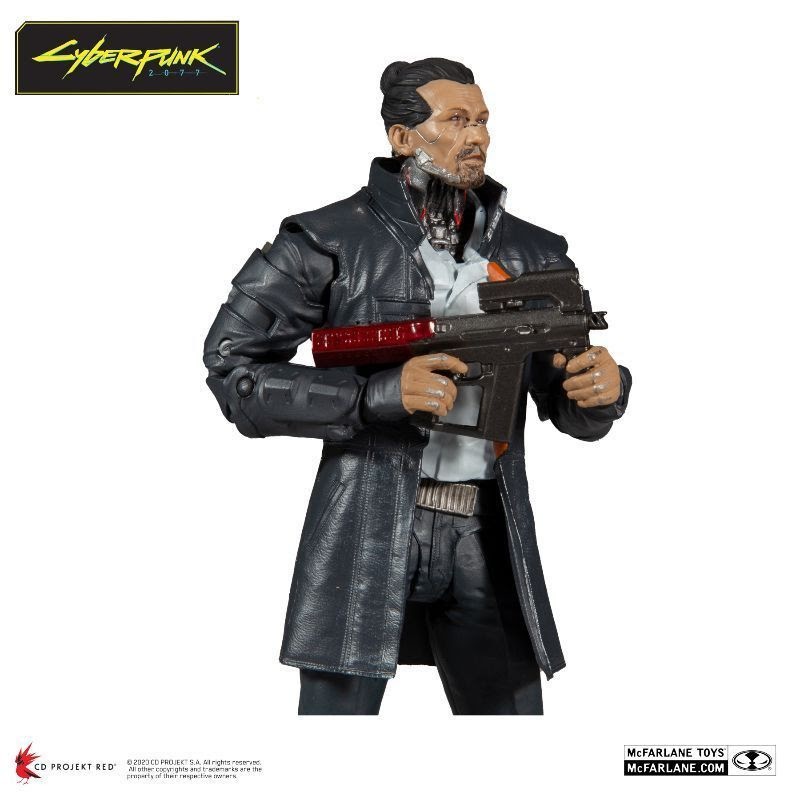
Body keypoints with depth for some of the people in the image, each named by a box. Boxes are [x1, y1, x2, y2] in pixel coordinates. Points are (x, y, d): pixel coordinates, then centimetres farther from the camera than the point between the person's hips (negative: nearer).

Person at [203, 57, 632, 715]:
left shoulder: (532, 255, 11)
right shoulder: (333, 241, -3)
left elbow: (572, 414, 14)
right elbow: (233, 369, -8)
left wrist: (603, 390, -11)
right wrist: (378, 394, -18)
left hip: (489, 538, 4)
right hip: (368, 532, -4)